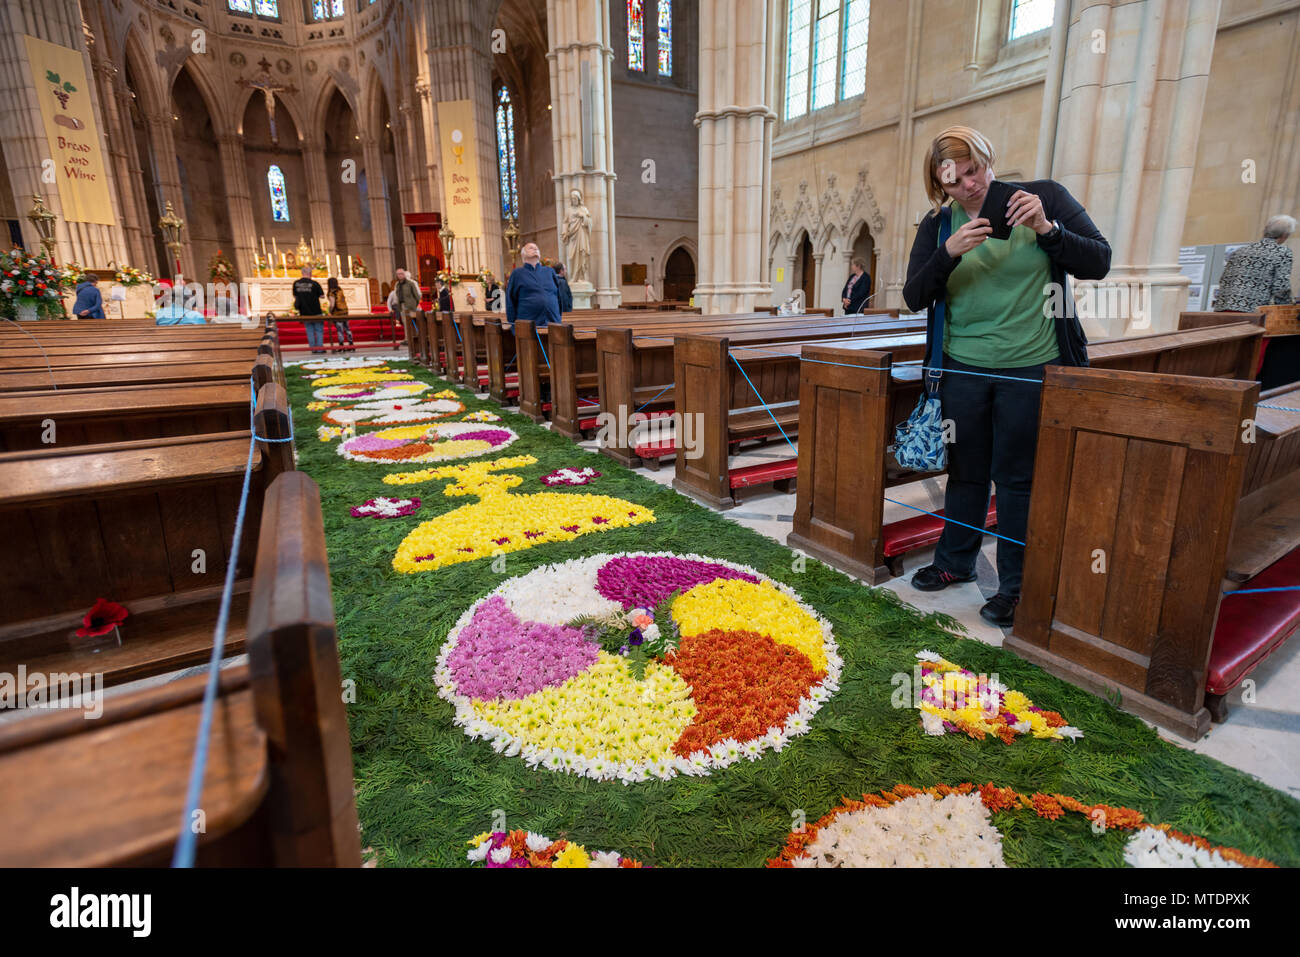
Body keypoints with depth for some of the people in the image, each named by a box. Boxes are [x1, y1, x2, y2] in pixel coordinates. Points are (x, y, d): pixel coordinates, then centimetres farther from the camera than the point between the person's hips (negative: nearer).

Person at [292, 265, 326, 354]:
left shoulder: (296, 283, 0)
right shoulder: (314, 283, -12)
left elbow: (295, 296, 10)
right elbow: (322, 296, -5)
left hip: (304, 313, 3)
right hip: (316, 312, -3)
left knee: (310, 331, 11)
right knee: (319, 330, 6)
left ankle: (313, 348, 11)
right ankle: (320, 348, 4)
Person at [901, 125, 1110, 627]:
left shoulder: (1044, 197, -1)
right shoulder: (937, 226, 4)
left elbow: (1099, 263, -3)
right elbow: (914, 296, -4)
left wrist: (1046, 228, -18)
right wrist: (949, 253, -20)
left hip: (1031, 368, -2)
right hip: (963, 368, 2)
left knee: (1016, 477, 4)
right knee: (966, 470, 12)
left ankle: (1015, 585, 18)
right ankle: (955, 561, 30)